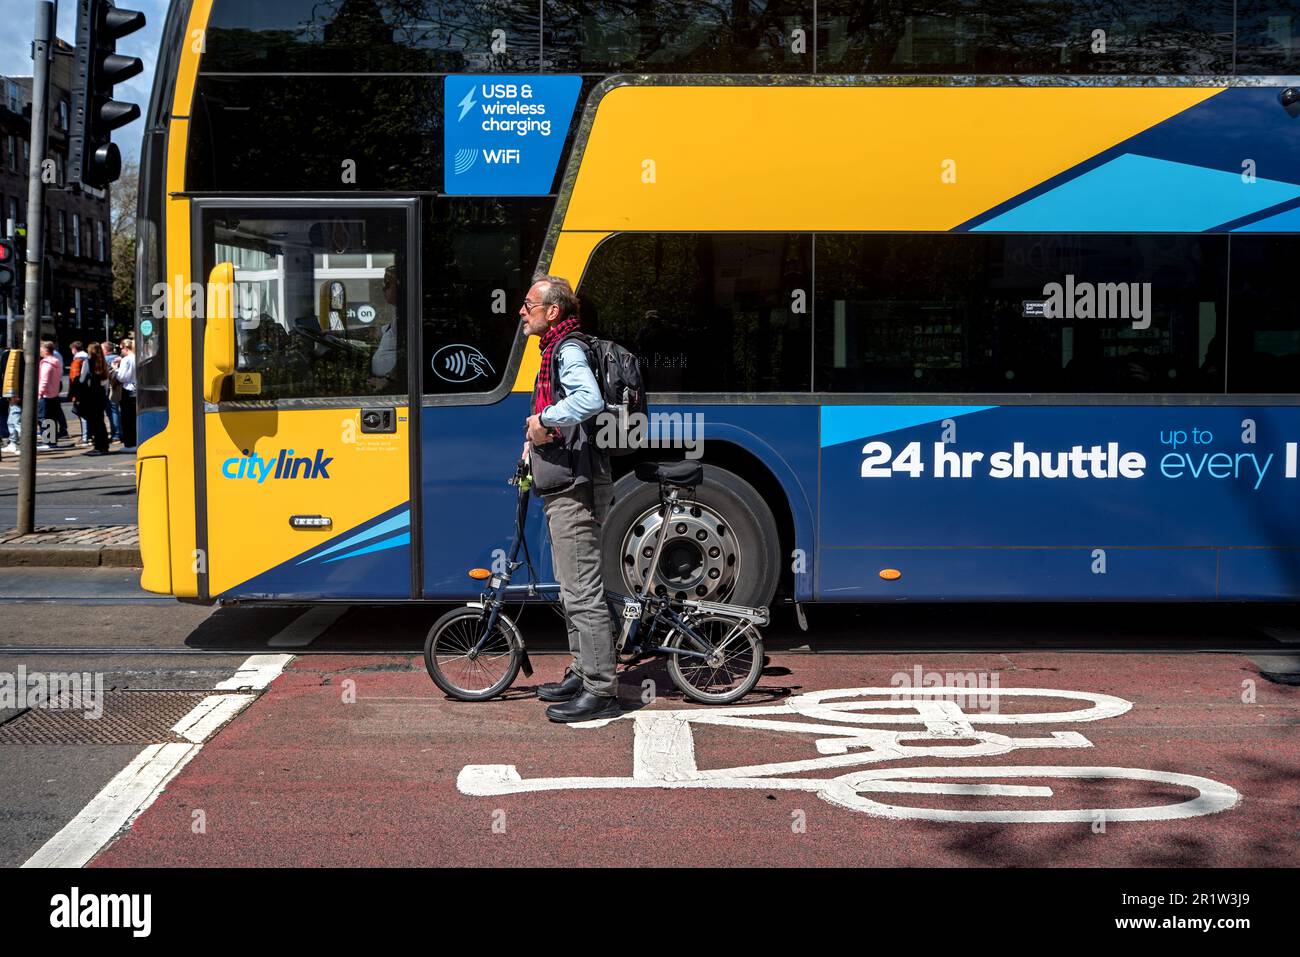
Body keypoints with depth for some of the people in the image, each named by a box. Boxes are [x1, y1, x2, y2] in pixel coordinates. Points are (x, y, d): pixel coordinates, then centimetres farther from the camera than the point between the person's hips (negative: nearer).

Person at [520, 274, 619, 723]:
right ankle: (582, 675, 27)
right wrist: (535, 437, 10)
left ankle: (600, 691, -3)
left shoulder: (569, 350, -14)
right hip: (566, 487, 11)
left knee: (583, 592, -8)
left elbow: (591, 400, -34)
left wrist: (544, 420, -23)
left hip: (575, 489, -11)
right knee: (573, 589, 17)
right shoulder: (555, 351, 19)